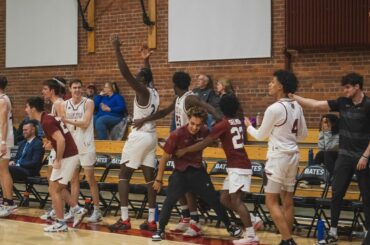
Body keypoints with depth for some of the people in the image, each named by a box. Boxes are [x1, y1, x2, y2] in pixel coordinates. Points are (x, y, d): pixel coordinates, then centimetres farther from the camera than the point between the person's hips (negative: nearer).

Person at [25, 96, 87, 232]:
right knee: (58, 187, 20)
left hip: (67, 157, -10)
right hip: (71, 155, 10)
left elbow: (61, 140, -26)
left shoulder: (46, 122, -18)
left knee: (53, 189, -1)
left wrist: (58, 161, -18)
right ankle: (77, 210, 20)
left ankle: (60, 223, 4)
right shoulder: (49, 118, 12)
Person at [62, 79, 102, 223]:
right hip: (71, 145, 5)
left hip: (85, 146, -5)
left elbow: (85, 123, -17)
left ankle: (97, 211, 4)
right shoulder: (65, 105, 7)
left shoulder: (88, 103, -7)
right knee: (74, 179, 7)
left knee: (90, 178, -3)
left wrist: (68, 120, -28)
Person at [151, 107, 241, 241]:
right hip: (180, 172, -3)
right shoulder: (177, 135, -20)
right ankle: (160, 231, 0)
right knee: (169, 201, -15)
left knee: (214, 200, 6)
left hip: (198, 171, 3)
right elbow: (165, 157, -10)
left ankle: (229, 227, 22)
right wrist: (159, 179, -5)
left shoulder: (205, 132, -11)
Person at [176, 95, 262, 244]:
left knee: (236, 200, -12)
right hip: (238, 166, 9)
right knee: (224, 199, 10)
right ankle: (254, 220, 11)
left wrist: (185, 150, 0)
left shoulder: (222, 125, -11)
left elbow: (204, 144, -9)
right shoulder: (238, 122, 12)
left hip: (238, 167, -9)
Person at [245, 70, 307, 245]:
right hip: (293, 155, 8)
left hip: (278, 157, -8)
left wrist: (248, 126, 14)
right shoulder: (296, 107, 6)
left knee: (271, 201, -1)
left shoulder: (274, 108, -16)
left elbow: (260, 136, -5)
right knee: (287, 200, 12)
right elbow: (303, 134, 14)